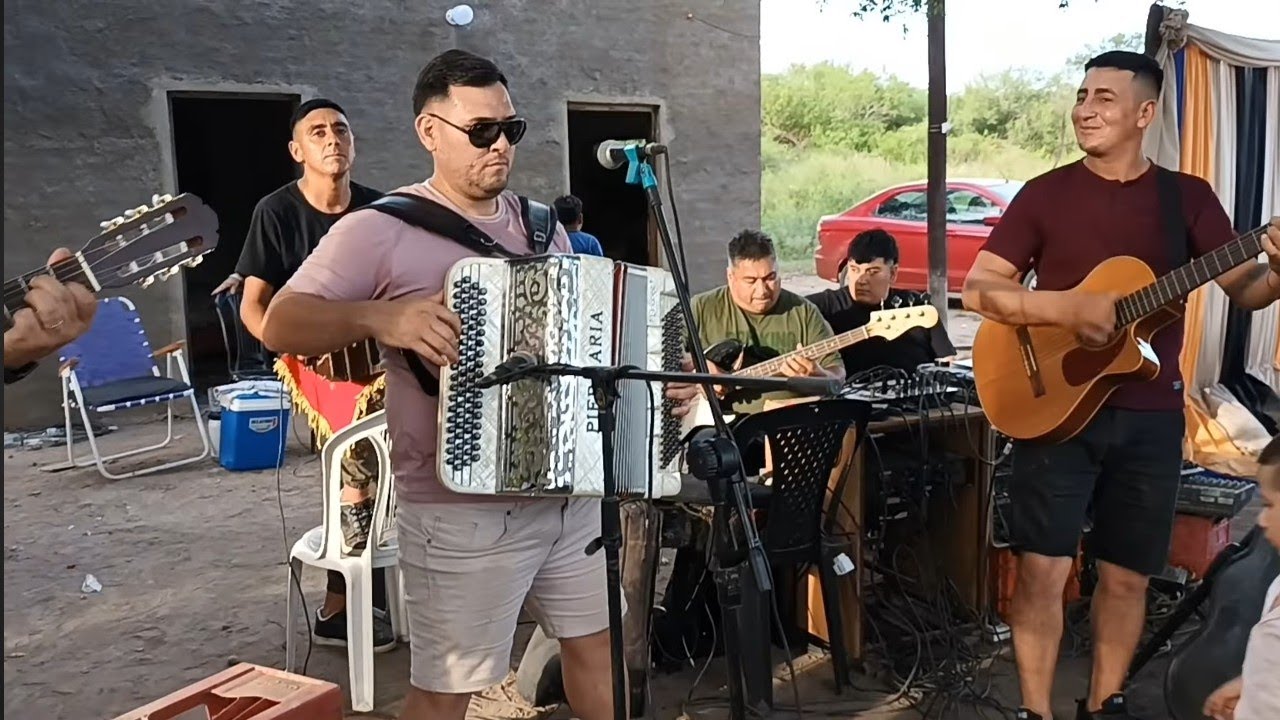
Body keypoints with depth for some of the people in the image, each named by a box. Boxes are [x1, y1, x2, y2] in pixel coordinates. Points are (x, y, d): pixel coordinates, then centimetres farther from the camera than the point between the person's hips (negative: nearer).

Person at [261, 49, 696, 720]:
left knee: (597, 640, 19)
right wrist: (380, 317, -29)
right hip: (461, 511, -6)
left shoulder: (542, 225, 11)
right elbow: (280, 325, -12)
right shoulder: (379, 230, -8)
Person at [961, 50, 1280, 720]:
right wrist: (1066, 307, -19)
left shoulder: (1189, 197, 5)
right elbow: (977, 291, -4)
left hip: (1149, 417, 2)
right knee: (1042, 570, -4)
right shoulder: (1046, 193, 0)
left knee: (1126, 576, 11)